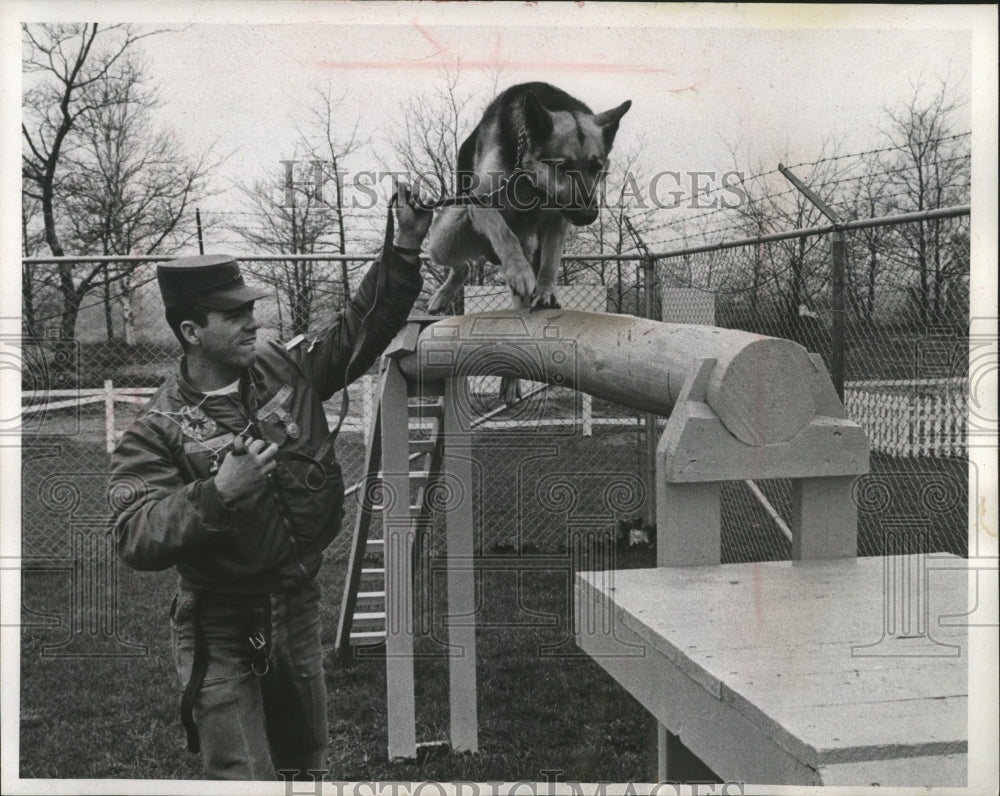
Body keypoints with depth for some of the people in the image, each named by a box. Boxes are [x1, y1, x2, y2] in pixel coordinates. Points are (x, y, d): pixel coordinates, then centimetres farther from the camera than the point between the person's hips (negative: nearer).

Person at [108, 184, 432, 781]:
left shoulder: (288, 369, -2)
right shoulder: (160, 428, -15)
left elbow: (362, 328, 3)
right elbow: (135, 538, -23)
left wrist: (405, 250, -7)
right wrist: (215, 496, -36)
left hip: (299, 611, 5)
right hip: (223, 634, -5)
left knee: (306, 765, 22)